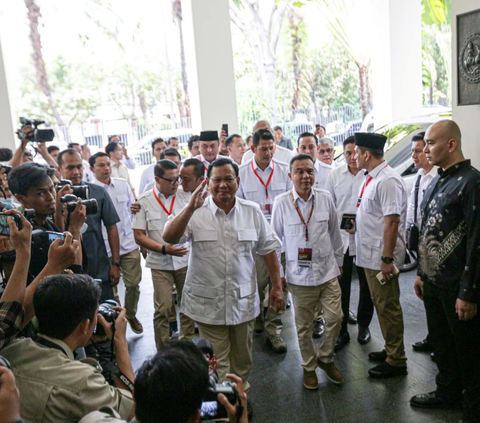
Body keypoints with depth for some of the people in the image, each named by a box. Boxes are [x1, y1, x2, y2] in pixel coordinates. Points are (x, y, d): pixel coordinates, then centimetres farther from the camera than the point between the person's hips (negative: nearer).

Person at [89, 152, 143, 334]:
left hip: (129, 244, 3)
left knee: (133, 284, 9)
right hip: (106, 248, -3)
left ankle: (131, 315, 34)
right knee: (110, 289, 8)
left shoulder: (123, 184, 5)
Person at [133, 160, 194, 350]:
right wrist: (164, 249, -15)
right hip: (160, 263, -2)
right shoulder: (145, 201, -4)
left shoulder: (185, 196, 0)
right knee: (162, 309, 0)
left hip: (185, 260, 2)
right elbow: (139, 236, -5)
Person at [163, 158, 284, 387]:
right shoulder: (196, 213, -8)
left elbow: (268, 249, 5)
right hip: (208, 303, -2)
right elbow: (169, 238, -21)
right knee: (216, 363, 9)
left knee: (243, 358, 20)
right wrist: (190, 208, -33)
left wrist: (277, 286, 4)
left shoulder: (252, 211, 0)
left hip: (244, 300, 3)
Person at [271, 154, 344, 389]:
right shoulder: (281, 202, -7)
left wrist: (338, 262, 15)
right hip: (299, 275, -2)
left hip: (327, 271, 2)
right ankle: (309, 366, 33)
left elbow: (335, 233, 9)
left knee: (335, 318, 5)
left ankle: (326, 358, 32)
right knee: (303, 326, 10)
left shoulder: (325, 198, -2)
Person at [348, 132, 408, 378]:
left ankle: (396, 361, 17)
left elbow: (392, 222, -24)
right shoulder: (372, 178, 11)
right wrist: (357, 226, 13)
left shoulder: (387, 180, -19)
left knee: (388, 307, 2)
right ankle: (390, 350, 36)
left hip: (382, 257, -10)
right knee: (381, 304, 20)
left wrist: (387, 259, -24)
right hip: (370, 255, 10)